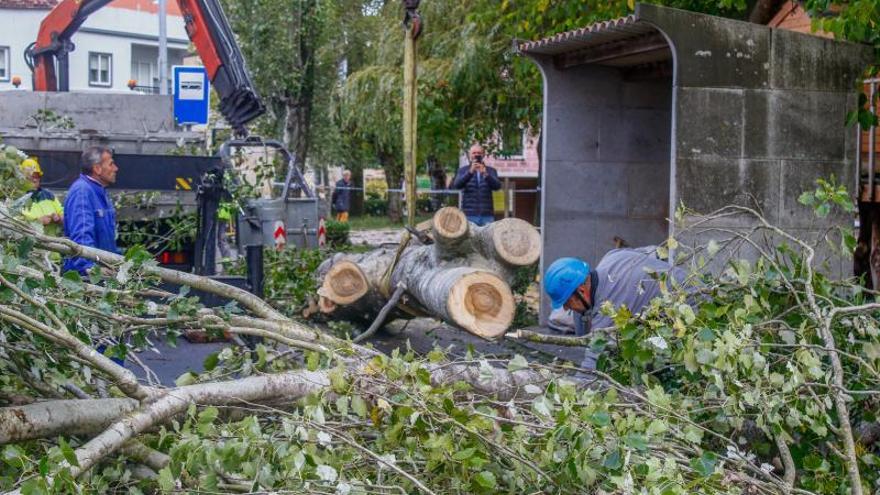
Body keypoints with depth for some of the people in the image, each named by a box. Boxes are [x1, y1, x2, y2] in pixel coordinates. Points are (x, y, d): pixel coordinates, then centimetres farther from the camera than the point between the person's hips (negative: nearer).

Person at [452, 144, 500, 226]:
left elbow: (497, 186, -5)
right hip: (469, 215, -1)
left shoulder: (491, 171, 12)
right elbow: (457, 185, -8)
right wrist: (470, 172, -23)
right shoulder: (463, 170, 11)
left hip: (487, 215, 1)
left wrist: (485, 174, -24)